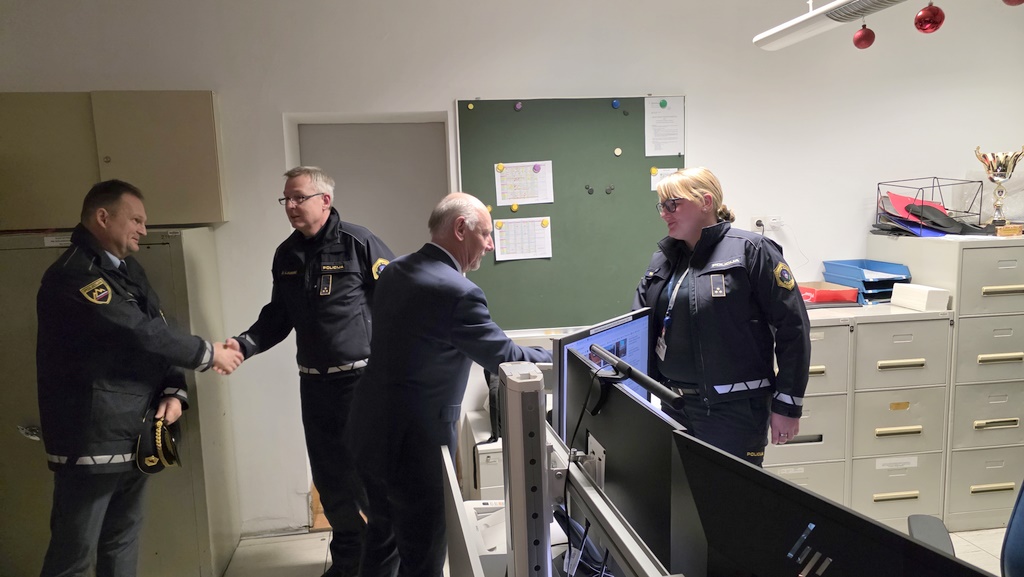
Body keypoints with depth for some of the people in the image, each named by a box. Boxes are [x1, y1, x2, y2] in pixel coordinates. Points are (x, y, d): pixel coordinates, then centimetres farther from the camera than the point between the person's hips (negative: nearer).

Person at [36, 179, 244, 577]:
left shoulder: (128, 270, 12)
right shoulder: (73, 276, -18)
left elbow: (157, 334, 10)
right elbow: (142, 335, -24)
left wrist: (174, 391, -6)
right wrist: (209, 354, -11)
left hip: (135, 436, 8)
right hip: (91, 440, -8)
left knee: (123, 541, 17)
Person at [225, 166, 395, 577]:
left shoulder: (358, 242, -11)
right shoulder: (286, 254, 9)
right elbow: (278, 316, 15)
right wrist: (245, 344, -1)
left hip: (362, 377, -6)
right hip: (313, 382, 6)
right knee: (328, 474, 13)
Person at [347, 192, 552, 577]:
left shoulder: (394, 272, 4)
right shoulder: (458, 292, -23)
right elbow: (503, 356, -14)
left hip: (371, 430, 9)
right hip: (413, 441, -9)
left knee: (383, 535, 26)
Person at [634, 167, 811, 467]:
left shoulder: (750, 250, -9)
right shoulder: (663, 259, 10)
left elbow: (793, 327, -9)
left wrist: (787, 405, -9)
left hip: (734, 409, -6)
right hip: (675, 405, 6)